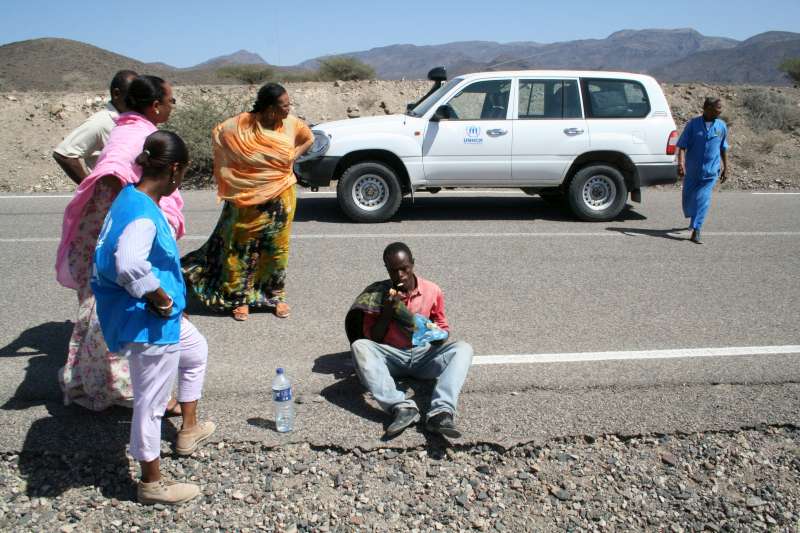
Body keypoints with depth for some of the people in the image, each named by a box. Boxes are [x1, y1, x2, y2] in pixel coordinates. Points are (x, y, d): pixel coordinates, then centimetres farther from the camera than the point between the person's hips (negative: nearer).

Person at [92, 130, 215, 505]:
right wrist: (161, 298, -26)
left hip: (163, 318, 10)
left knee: (196, 351, 31)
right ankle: (151, 483, 25)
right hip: (148, 323, -10)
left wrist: (165, 301, 13)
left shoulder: (131, 199, 4)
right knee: (151, 402, 6)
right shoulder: (143, 215, -27)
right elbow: (129, 266, -45)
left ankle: (188, 430, 46)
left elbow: (119, 254, 17)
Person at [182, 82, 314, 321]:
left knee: (277, 249, 9)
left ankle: (275, 296, 25)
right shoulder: (241, 126, -12)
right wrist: (231, 169, 4)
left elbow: (309, 138, 16)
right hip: (248, 200, -2)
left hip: (281, 198, 2)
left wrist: (294, 156, 2)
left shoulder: (291, 124, -5)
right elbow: (217, 134, 7)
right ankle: (239, 298, 21)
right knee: (242, 249, 5)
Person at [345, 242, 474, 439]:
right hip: (391, 356, 0)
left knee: (463, 348, -25)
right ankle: (402, 407, -45)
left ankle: (441, 412, -45)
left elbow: (443, 327, 11)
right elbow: (371, 339, -1)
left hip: (424, 354, 1)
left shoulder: (432, 291, 0)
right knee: (359, 346, -30)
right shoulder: (377, 293, -1)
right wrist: (388, 311, -16)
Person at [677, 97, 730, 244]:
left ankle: (696, 231, -6)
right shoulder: (693, 124, -5)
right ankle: (694, 220, 41)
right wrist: (681, 163, -21)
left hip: (710, 172, 0)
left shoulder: (722, 126, 3)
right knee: (688, 198, 11)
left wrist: (725, 168, 15)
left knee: (702, 200, -9)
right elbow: (682, 145, -8)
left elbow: (724, 149, 13)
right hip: (691, 171, 0)